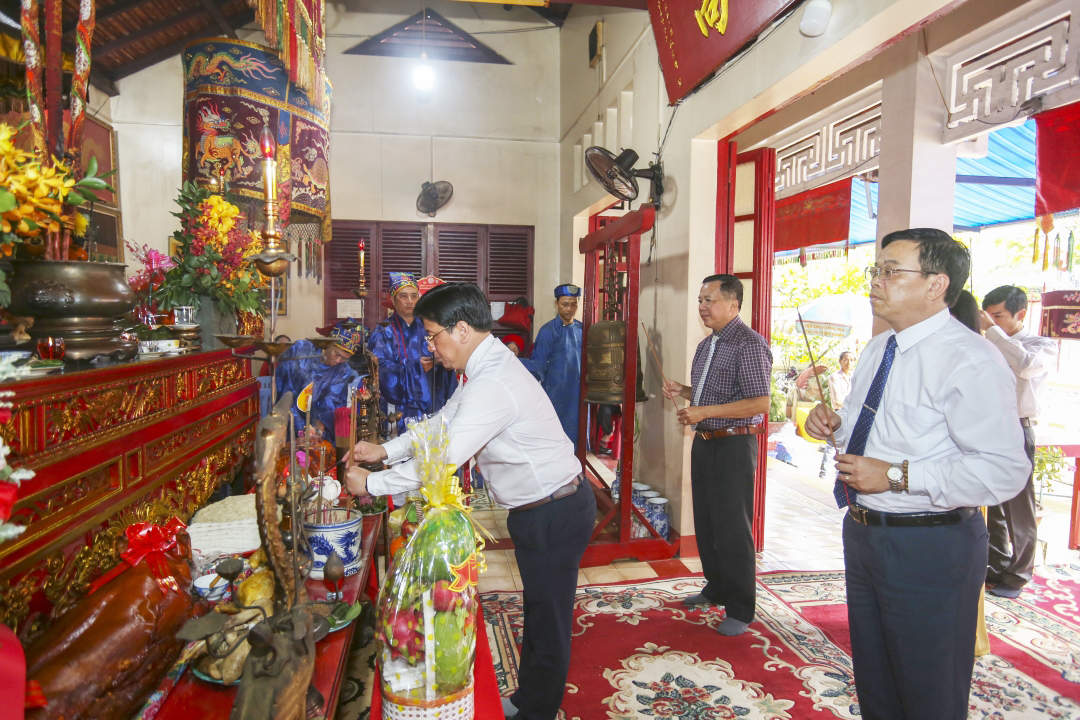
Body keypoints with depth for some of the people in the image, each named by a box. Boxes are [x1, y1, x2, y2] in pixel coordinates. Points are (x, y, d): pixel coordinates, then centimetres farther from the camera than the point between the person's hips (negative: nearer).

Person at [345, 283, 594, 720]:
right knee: (538, 612, 24)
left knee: (548, 620, 10)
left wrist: (371, 483, -18)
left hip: (554, 515, -10)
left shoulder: (492, 385, -29)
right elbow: (445, 421, 15)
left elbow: (442, 459, -30)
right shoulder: (485, 365, 5)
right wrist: (386, 450, 8)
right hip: (538, 509, 10)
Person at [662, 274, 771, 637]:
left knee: (732, 528, -1)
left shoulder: (748, 343, -15)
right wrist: (681, 390, 4)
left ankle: (740, 610, 14)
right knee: (705, 523, 17)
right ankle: (716, 589, 34)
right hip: (704, 443, 9)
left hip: (733, 445, -9)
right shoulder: (706, 345, 14)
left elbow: (760, 403, -22)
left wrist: (704, 412, -24)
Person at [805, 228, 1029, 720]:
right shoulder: (877, 349, 8)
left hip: (929, 550, -8)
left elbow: (1003, 471, -27)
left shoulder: (970, 361, -20)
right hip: (863, 532, 8)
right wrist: (836, 425, 0)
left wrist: (896, 476, -25)